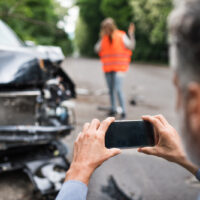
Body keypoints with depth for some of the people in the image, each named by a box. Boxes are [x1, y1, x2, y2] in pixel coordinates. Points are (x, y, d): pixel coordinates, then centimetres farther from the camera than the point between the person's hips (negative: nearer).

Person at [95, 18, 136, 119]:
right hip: (107, 68, 5)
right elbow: (97, 49, 4)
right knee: (111, 90, 12)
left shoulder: (121, 36, -3)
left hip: (119, 68, -5)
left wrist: (131, 34, -22)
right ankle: (113, 109, 26)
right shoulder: (104, 38, 9)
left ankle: (123, 111, -8)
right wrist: (101, 38, -5)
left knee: (118, 89, -16)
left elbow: (131, 46, -10)